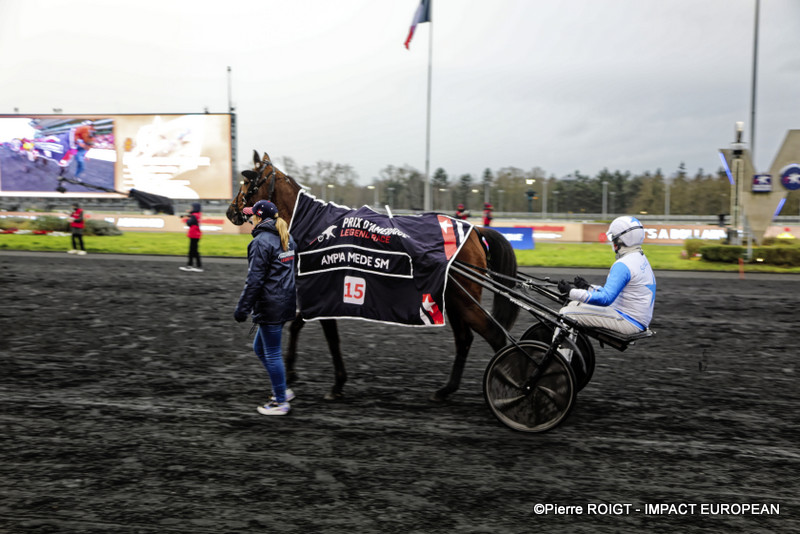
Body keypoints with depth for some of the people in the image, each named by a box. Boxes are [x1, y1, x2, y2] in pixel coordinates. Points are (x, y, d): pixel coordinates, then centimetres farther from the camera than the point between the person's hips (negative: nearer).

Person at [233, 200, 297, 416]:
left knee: (272, 353, 2)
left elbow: (255, 279, -18)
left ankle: (280, 402, 13)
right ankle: (282, 390, 27)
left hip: (269, 306, -9)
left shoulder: (261, 242, -16)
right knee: (259, 348, 22)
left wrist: (242, 308, -13)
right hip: (286, 302, 9)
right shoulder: (287, 238, 11)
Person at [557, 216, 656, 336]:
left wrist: (571, 292, -21)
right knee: (575, 304, 14)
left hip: (628, 321, -11)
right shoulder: (641, 259, 14)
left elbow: (606, 299, -26)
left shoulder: (623, 265, -20)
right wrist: (588, 287, 19)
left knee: (566, 313, -12)